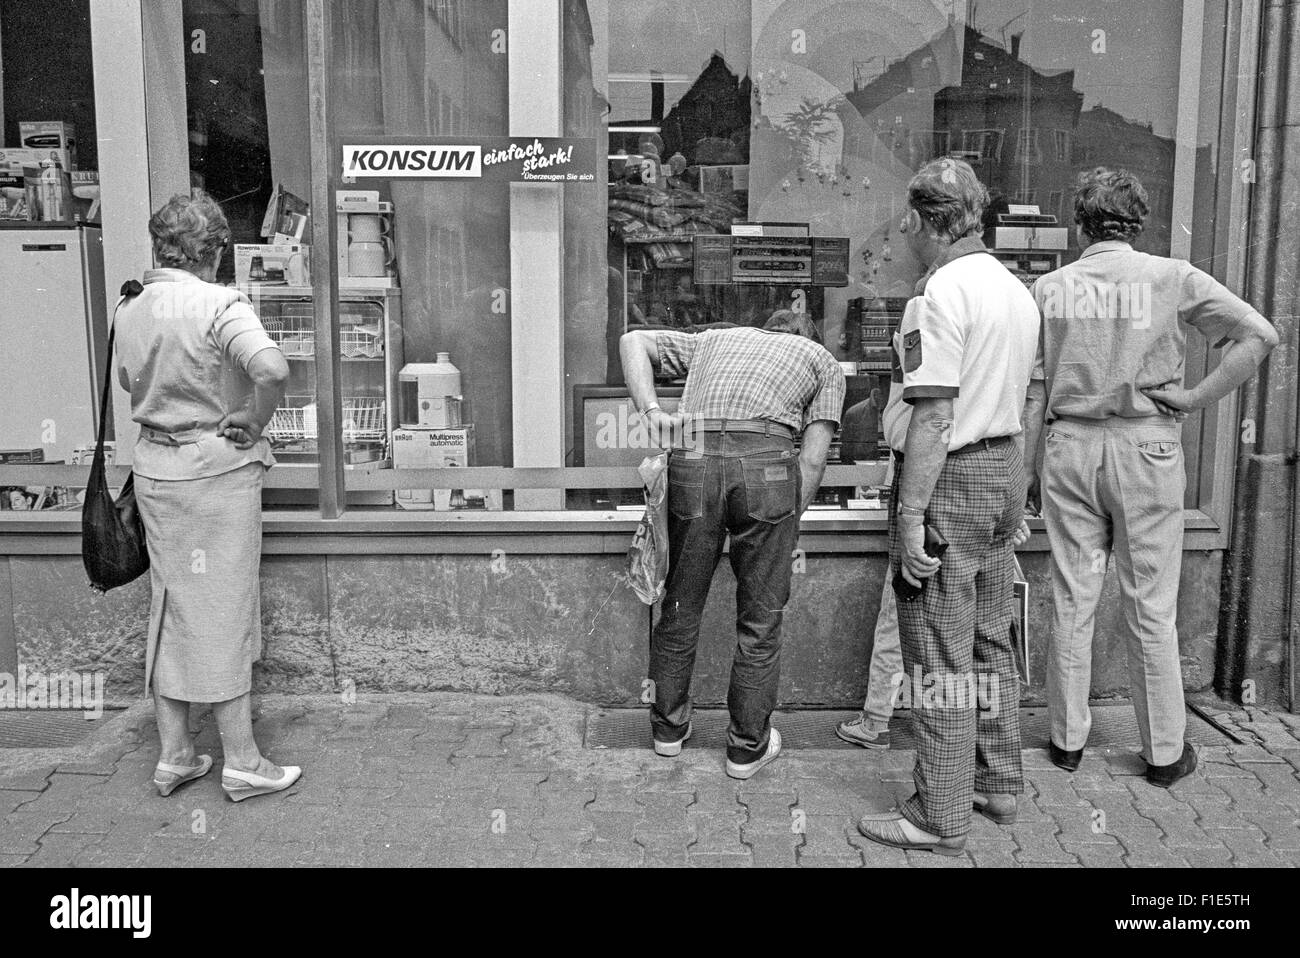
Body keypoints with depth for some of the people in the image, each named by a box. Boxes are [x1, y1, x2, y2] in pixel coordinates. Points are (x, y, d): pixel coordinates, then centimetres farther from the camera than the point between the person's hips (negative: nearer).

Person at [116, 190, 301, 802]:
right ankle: (241, 763, 12)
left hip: (153, 469, 7)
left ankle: (173, 756, 23)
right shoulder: (218, 305, -17)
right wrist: (251, 421, -18)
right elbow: (273, 369, -32)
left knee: (170, 610, 14)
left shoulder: (129, 309, 6)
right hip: (216, 470, -6)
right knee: (222, 612, 2)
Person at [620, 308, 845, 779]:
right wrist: (788, 524, 18)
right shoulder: (822, 360, 25)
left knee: (681, 605, 18)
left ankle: (669, 726, 34)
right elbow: (812, 460, 11)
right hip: (766, 462, -2)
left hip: (691, 458, 3)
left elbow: (634, 340, 20)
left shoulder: (714, 339, 34)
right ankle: (748, 745, 24)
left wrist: (650, 411, 8)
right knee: (760, 617, 12)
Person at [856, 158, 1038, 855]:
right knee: (990, 643, 19)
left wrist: (910, 516, -21)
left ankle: (941, 818, 10)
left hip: (949, 480, -9)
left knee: (941, 659, 0)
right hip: (1004, 471, 9)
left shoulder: (943, 291, -17)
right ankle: (997, 784, 33)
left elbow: (934, 415, -23)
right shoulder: (1016, 289, 12)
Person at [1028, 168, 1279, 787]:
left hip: (1069, 446, 2)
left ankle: (1067, 739, 20)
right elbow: (1260, 335, -8)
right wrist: (1196, 398, -4)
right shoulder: (1172, 278, -2)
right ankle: (1165, 752, 18)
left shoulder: (1050, 288, 2)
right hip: (1146, 445, -1)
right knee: (1151, 607, 7)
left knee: (1071, 600, 9)